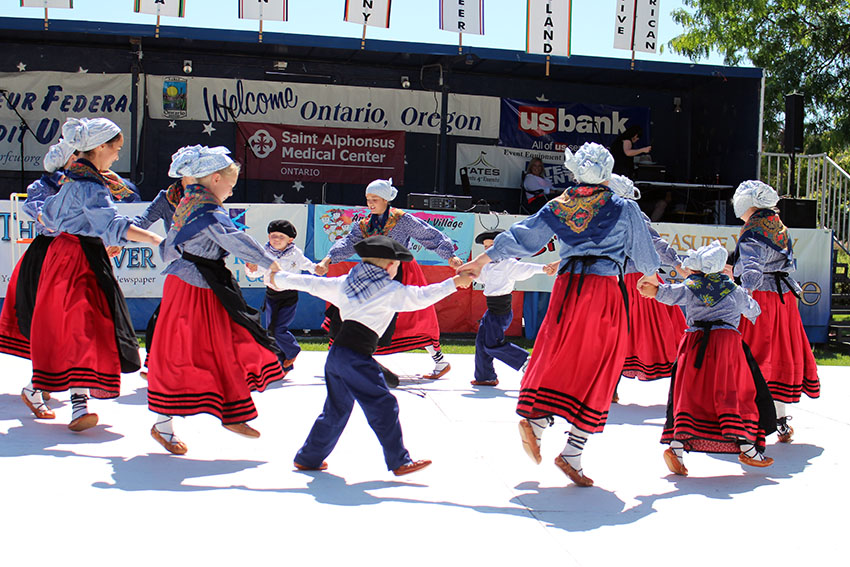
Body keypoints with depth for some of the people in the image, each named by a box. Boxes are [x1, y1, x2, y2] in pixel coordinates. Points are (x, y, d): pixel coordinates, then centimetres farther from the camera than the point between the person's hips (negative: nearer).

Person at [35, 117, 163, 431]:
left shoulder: (73, 178, 15)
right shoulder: (89, 184, -16)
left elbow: (48, 214, 26)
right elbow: (112, 224, -30)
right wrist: (154, 238, -38)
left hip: (63, 250, 10)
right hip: (82, 258, -10)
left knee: (61, 324, 19)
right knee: (85, 325, -16)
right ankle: (79, 401, -24)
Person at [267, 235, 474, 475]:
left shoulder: (345, 283, 17)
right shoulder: (390, 290, -1)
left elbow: (313, 284, 24)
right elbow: (421, 297, -1)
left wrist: (280, 278, 38)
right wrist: (454, 283, 7)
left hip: (336, 354, 8)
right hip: (356, 357, -8)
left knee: (336, 409, 19)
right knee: (383, 406, -1)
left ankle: (308, 458, 27)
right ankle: (399, 462, 2)